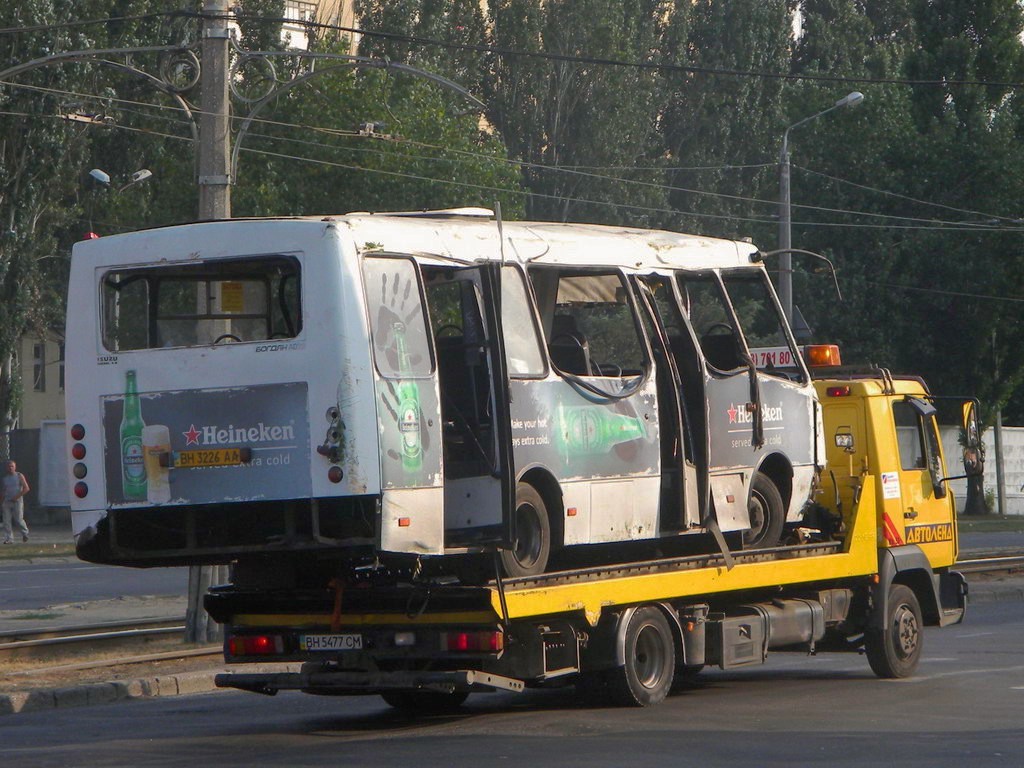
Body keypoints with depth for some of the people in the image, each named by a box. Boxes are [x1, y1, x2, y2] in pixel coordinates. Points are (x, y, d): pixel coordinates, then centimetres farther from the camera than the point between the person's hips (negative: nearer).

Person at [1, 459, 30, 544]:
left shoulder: (19, 476, 1)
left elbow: (26, 488, -4)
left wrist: (17, 496, -13)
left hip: (17, 501, -3)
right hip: (7, 502, 3)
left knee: (18, 519, -6)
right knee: (7, 521, -5)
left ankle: (25, 533, 21)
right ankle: (8, 538, -2)